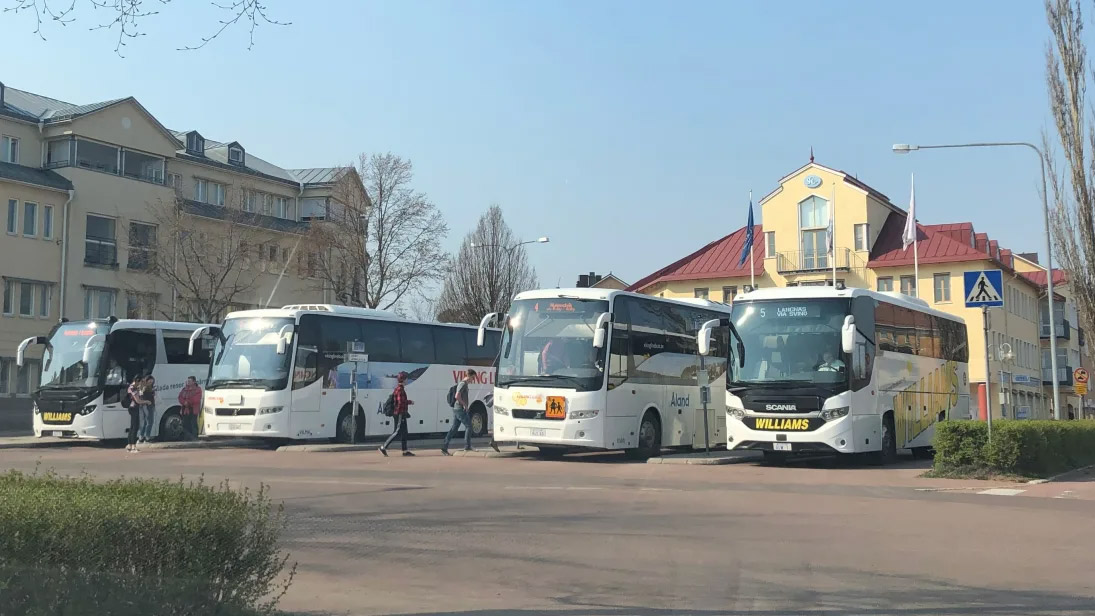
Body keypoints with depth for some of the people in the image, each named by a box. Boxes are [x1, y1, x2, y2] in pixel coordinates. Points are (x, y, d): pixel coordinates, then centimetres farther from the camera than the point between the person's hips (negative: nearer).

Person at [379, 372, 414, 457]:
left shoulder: (399, 388, 14)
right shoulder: (400, 389, -17)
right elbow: (401, 401, -25)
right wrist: (410, 402, -11)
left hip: (402, 414, 10)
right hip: (400, 413, -10)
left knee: (404, 432, 12)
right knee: (397, 432, -8)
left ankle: (405, 450, 16)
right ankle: (383, 447, -6)